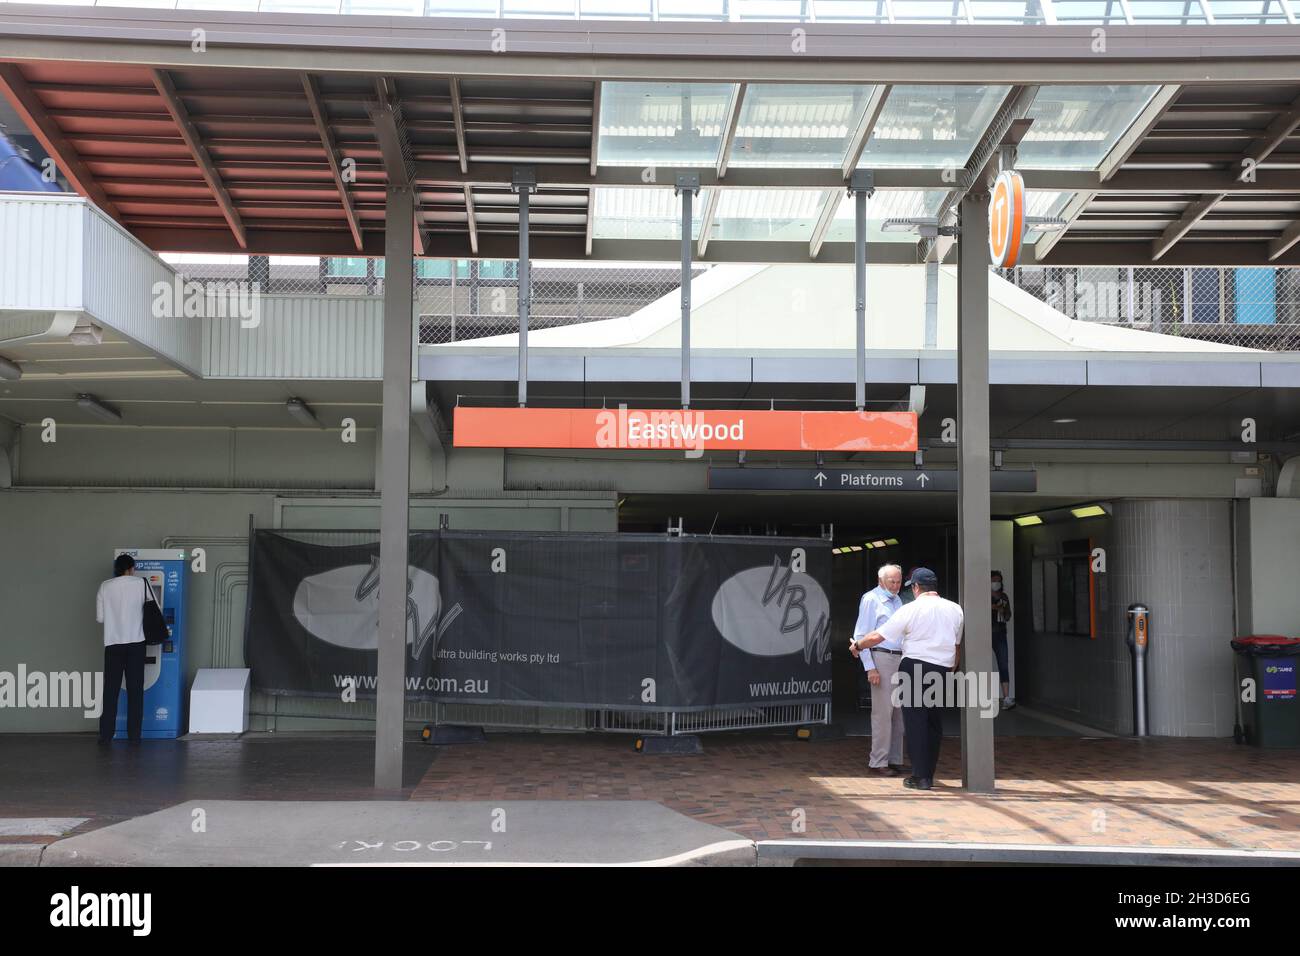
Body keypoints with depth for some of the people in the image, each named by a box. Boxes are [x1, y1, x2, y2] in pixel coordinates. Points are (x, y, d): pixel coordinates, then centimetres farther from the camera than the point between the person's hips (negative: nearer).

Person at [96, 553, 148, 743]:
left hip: (113, 643, 1)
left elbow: (99, 617, 4)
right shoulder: (141, 584, -1)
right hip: (135, 642, -1)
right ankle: (134, 734, 3)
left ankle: (106, 734, 7)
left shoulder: (105, 587, 3)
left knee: (111, 689, 7)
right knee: (135, 689, 4)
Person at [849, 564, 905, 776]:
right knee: (883, 712, -9)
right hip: (881, 657, -8)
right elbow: (861, 635, -9)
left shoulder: (897, 600, 19)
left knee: (898, 712, 9)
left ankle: (895, 760, 15)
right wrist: (870, 667, -15)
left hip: (900, 659, 8)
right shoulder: (871, 599, -5)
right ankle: (878, 762, -5)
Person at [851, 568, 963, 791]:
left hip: (915, 666, -5)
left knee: (915, 721, 0)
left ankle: (920, 776, -2)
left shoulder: (910, 610, -7)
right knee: (935, 722, 14)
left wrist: (858, 645, 12)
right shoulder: (954, 609, 7)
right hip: (943, 668, 5)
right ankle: (929, 774, 20)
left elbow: (877, 636, -4)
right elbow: (957, 644, 16)